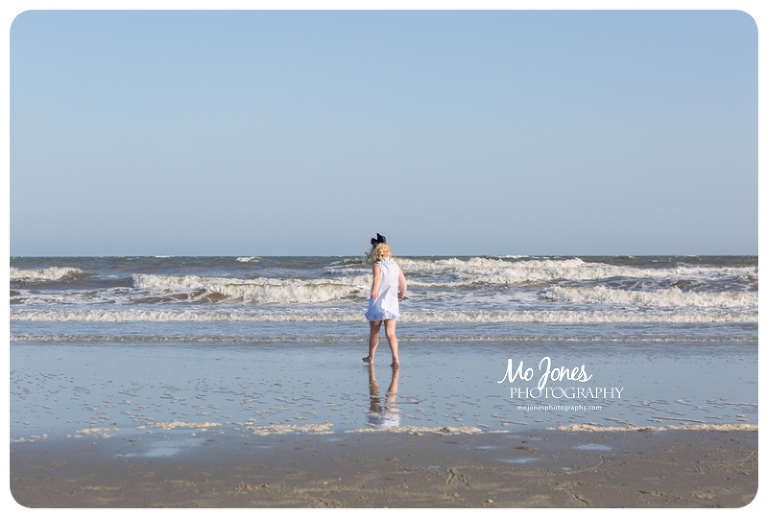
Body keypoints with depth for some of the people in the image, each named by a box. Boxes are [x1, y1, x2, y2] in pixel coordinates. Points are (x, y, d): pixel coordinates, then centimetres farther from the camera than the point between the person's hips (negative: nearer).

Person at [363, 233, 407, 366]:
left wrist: (374, 290, -49)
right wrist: (401, 296, 29)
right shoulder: (396, 266, 6)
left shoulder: (377, 266, -8)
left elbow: (377, 277, -30)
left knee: (374, 332, 14)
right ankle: (395, 358, -22)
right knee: (390, 333, -3)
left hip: (377, 305, -3)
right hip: (392, 304, 3)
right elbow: (404, 285, 9)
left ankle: (370, 357, 30)